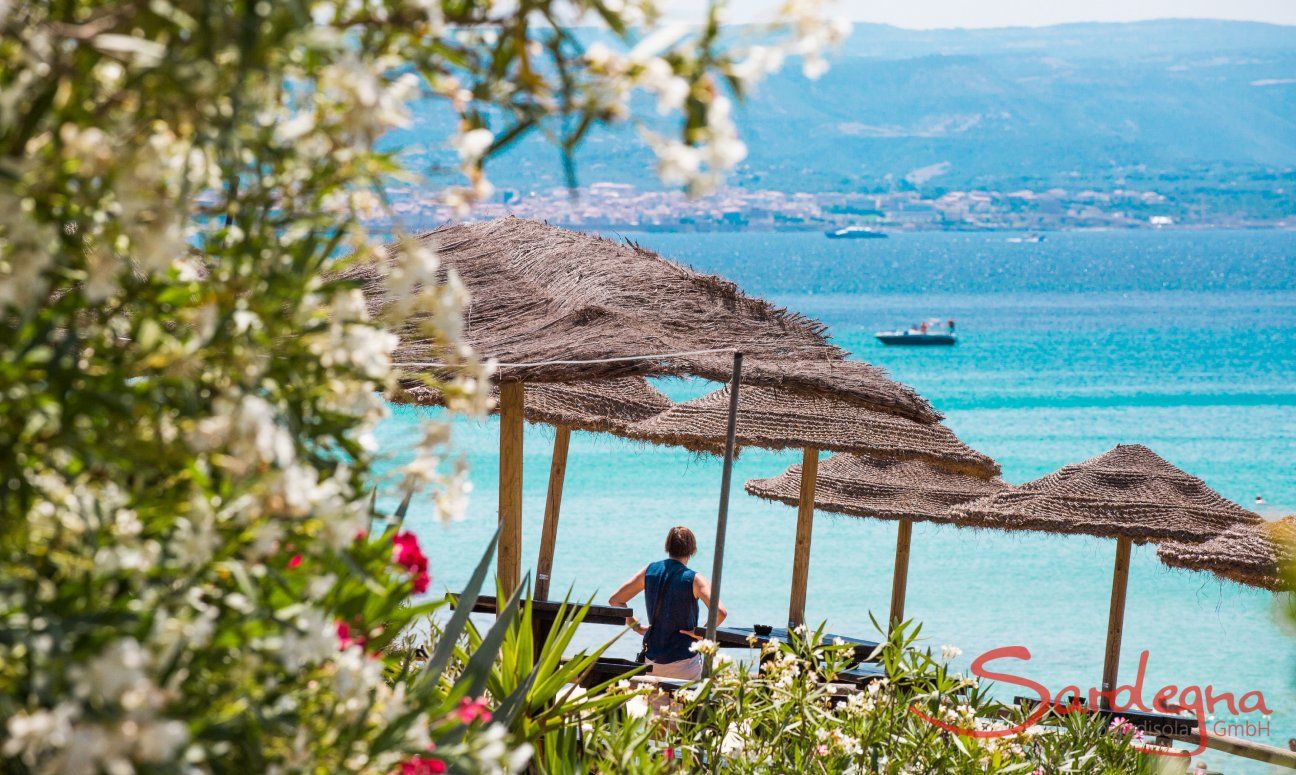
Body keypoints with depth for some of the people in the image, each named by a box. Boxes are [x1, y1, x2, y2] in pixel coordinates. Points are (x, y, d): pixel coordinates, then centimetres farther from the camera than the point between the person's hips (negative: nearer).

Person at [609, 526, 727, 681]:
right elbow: (720, 613, -24)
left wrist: (637, 627, 9)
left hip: (652, 657, 4)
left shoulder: (650, 571, 0)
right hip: (683, 660, -4)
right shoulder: (693, 579, -12)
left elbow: (615, 600, 5)